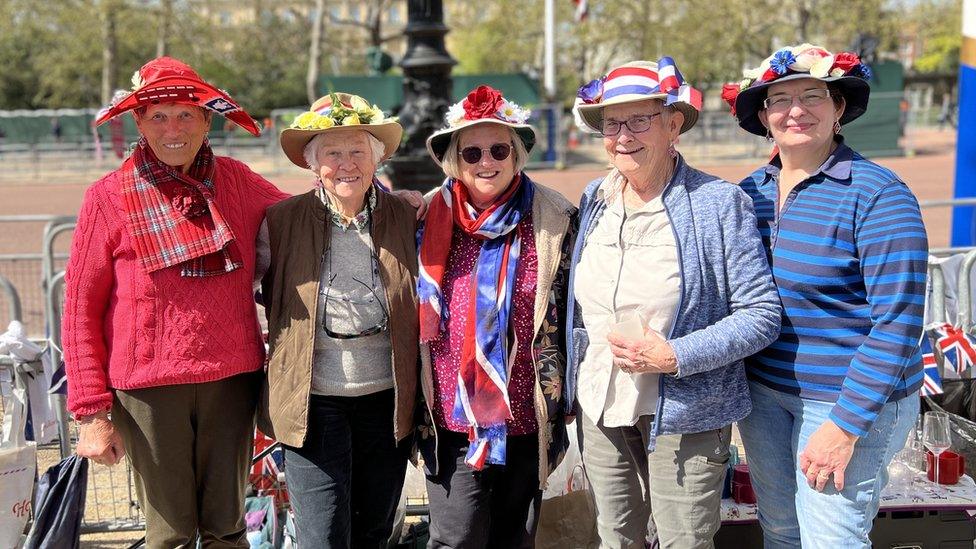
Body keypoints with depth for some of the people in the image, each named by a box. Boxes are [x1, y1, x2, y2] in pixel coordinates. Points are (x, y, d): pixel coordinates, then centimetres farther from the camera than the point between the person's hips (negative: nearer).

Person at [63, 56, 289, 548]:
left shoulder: (235, 180, 4)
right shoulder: (109, 198, -3)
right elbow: (80, 312, -1)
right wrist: (91, 412, -5)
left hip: (231, 379, 3)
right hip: (149, 388, -2)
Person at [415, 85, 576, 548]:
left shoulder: (554, 220, -5)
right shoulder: (431, 218, 0)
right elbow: (420, 319, 9)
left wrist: (560, 408, 4)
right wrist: (418, 413, 11)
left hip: (526, 421, 0)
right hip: (451, 419, 0)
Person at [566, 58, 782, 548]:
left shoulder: (719, 203, -11)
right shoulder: (594, 200, 5)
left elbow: (762, 314, -12)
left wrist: (674, 357, -22)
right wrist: (573, 384, 10)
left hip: (682, 415, -5)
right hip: (599, 410, 5)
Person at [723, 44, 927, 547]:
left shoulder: (877, 194, -15)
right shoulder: (751, 191, 3)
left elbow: (897, 322, -19)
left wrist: (846, 424, -21)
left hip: (850, 398, -5)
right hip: (762, 389, 6)